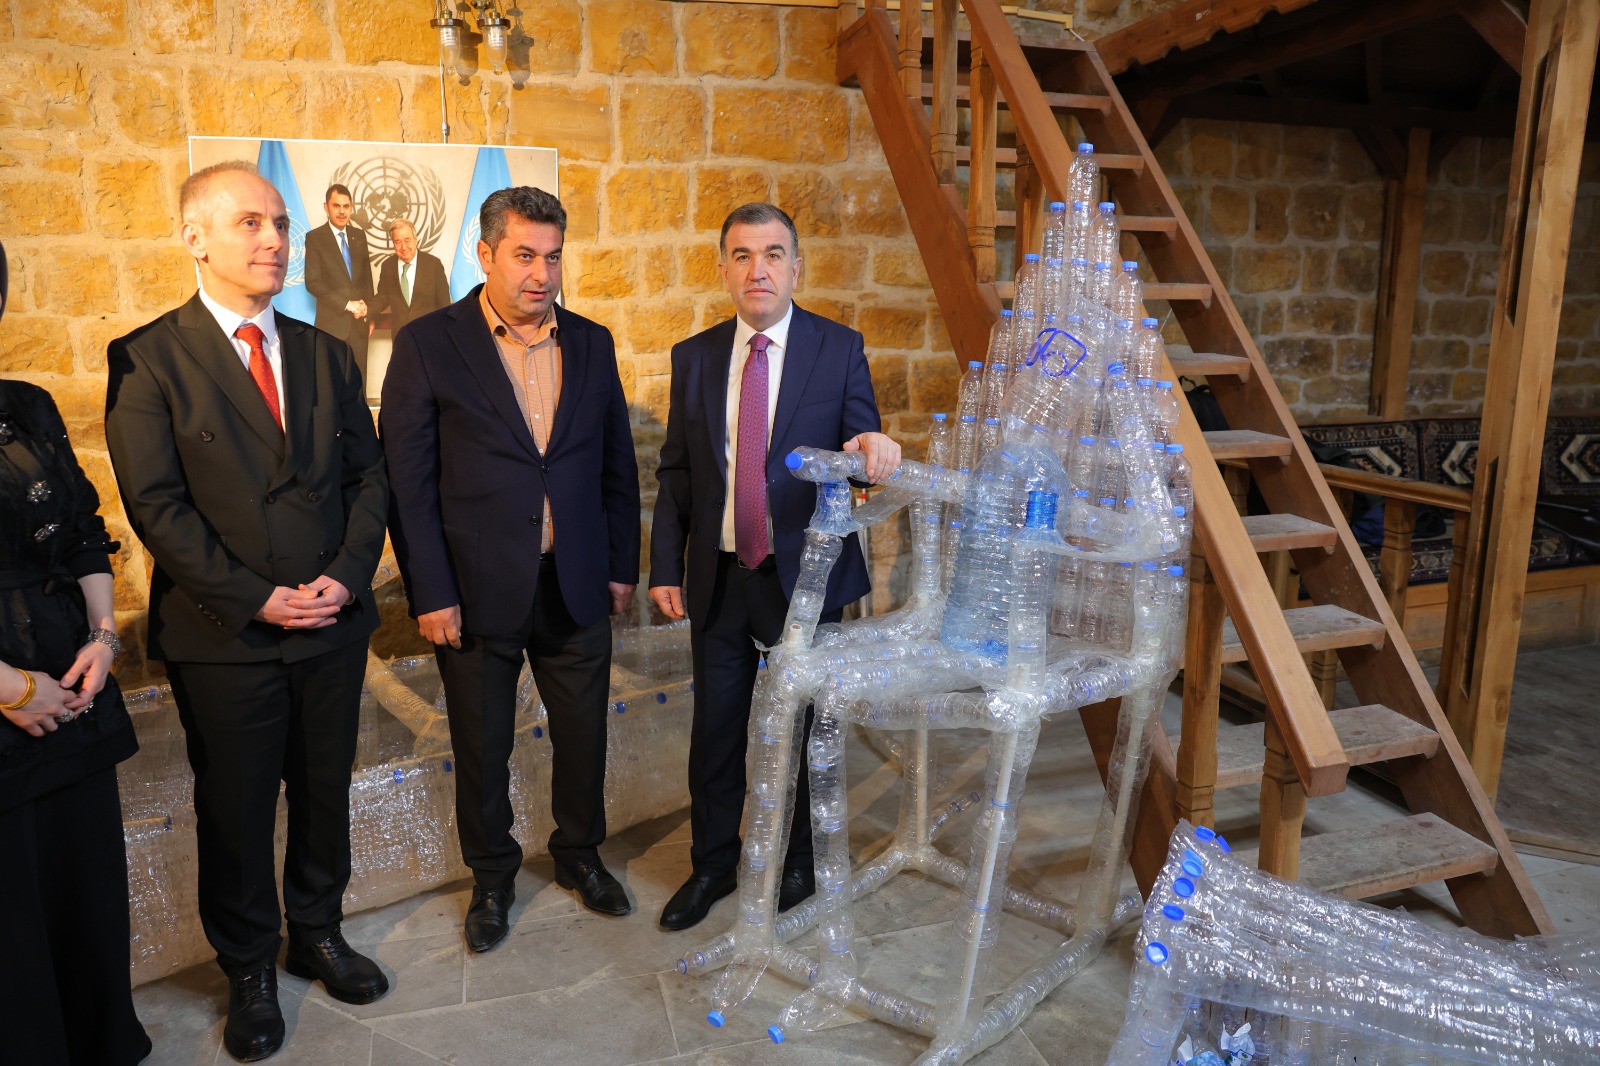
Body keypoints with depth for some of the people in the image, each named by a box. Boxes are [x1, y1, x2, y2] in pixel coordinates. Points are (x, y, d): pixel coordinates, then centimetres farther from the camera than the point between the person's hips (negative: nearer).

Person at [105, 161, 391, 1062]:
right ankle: (250, 971, 31)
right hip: (225, 639, -4)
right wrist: (256, 599, -17)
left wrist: (346, 575, -9)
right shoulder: (150, 359, -7)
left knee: (326, 794, 16)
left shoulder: (327, 354, 7)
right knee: (236, 813, 11)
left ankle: (318, 934, 37)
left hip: (334, 624, 4)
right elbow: (156, 505, -12)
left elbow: (369, 476, 6)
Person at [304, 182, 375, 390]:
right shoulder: (315, 238, -3)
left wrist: (369, 315, 9)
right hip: (333, 323, -4)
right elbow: (313, 282, -9)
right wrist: (347, 304, -14)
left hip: (359, 322, 4)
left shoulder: (359, 235, 11)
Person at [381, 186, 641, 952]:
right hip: (477, 592, -3)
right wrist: (430, 595, -11)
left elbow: (617, 464, 9)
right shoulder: (427, 345, -7)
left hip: (577, 588, 3)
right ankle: (492, 876, 36)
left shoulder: (591, 344, 4)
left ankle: (579, 854, 40)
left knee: (583, 732, 15)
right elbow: (408, 481, -8)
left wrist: (622, 566, 7)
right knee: (481, 746, 13)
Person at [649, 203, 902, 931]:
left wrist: (872, 452, -28)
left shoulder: (839, 348, -4)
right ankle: (712, 864, 34)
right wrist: (666, 567, 2)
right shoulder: (694, 357, 3)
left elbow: (860, 447, -3)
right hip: (718, 576, 2)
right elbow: (675, 473, 7)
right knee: (714, 728, 13)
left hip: (805, 572, -2)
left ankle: (797, 863, 35)